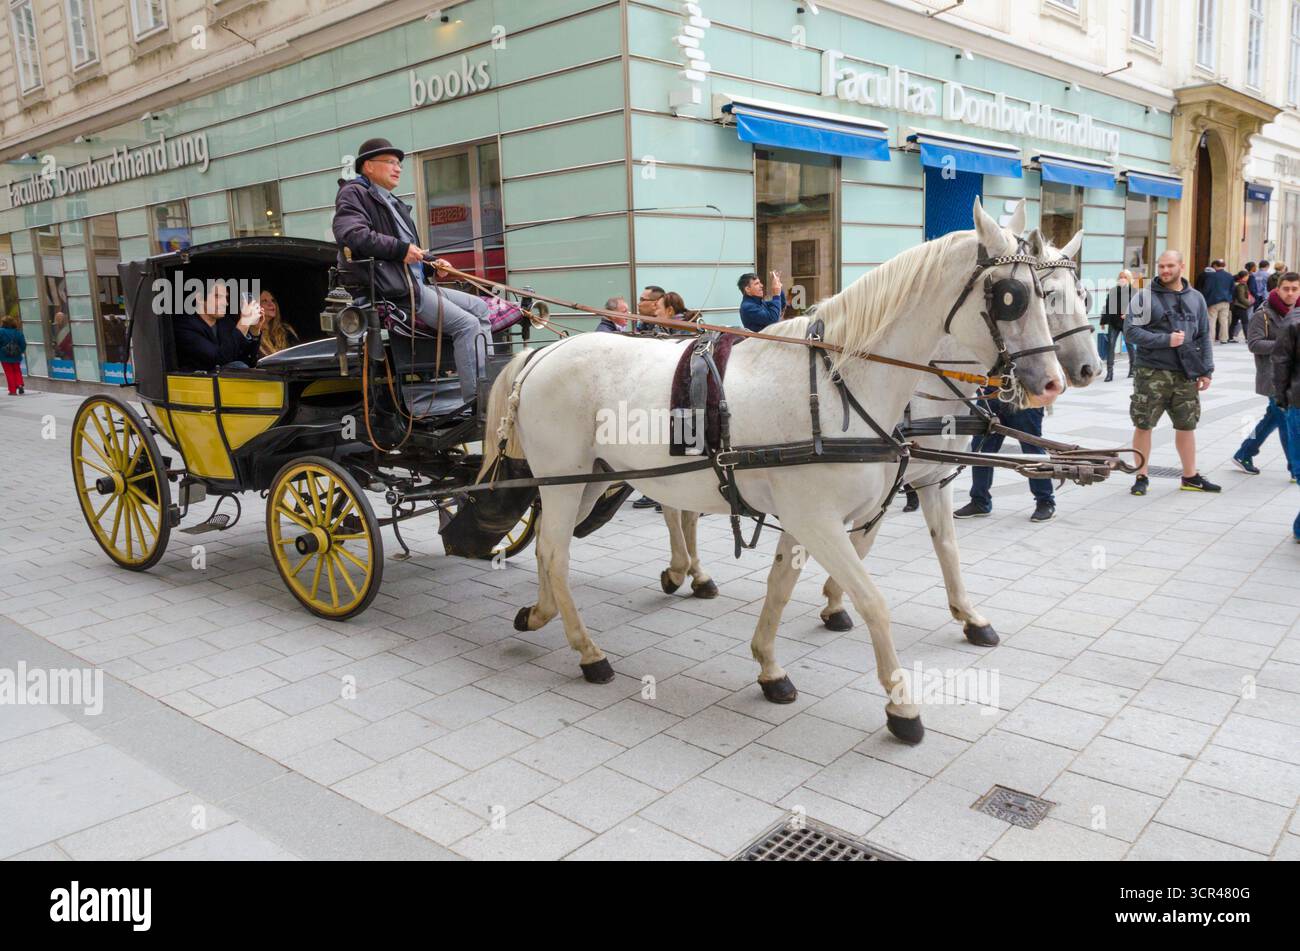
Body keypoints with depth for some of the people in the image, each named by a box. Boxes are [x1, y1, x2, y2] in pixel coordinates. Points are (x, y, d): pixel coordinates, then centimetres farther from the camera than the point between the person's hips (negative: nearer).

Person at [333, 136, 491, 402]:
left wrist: (433, 266, 13)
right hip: (392, 289, -10)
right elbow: (350, 234, -21)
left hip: (414, 283, 10)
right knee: (466, 324, -19)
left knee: (479, 308, 8)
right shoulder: (353, 193, -1)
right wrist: (401, 249, -21)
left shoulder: (394, 203, 29)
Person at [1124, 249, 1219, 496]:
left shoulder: (1196, 298, 10)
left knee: (1186, 425, 12)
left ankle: (1190, 477, 25)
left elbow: (1204, 336, 13)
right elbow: (1131, 332, -10)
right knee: (1143, 425, 1)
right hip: (1152, 372, -4)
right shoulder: (1145, 296, -3)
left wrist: (1206, 371, 7)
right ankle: (1141, 477, 13)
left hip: (1186, 374, 4)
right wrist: (1165, 340, -18)